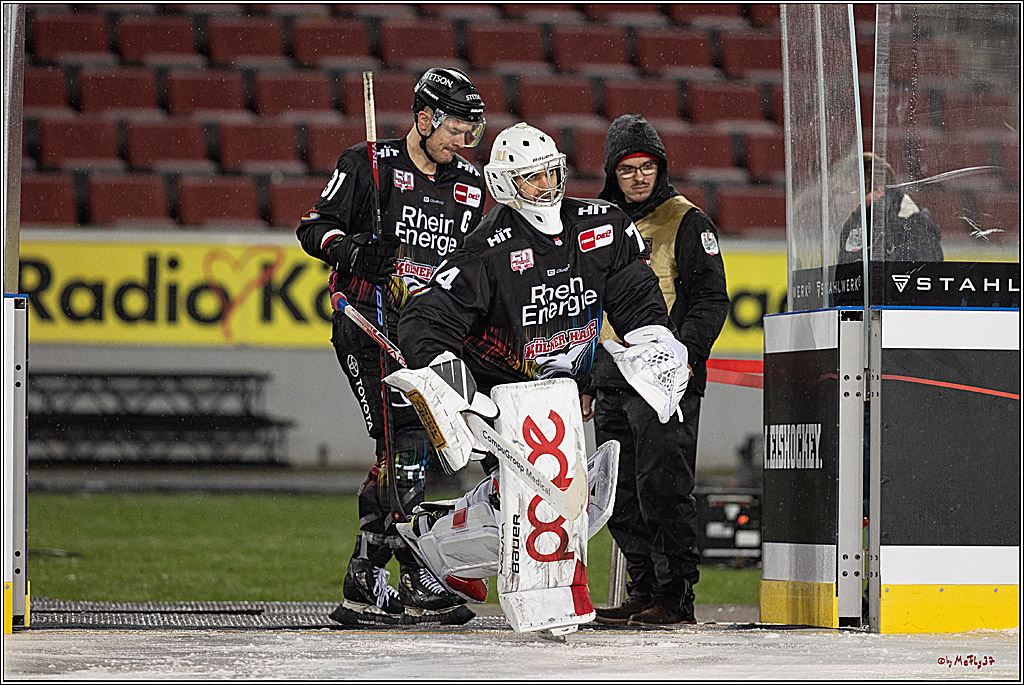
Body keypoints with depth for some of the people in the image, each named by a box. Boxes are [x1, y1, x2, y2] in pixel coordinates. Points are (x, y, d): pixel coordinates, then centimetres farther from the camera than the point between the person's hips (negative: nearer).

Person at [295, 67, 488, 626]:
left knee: (409, 454, 2)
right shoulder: (368, 165, -2)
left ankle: (364, 580, 9)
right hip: (369, 327, -6)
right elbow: (314, 225, -2)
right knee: (405, 446, -15)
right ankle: (416, 580, -13)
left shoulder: (468, 185, 15)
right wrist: (347, 247, -21)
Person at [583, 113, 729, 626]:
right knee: (621, 495, 6)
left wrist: (684, 354, -19)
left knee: (662, 487, -11)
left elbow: (711, 300, -6)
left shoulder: (686, 221, -1)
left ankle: (676, 597, -7)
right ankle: (643, 590, 13)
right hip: (612, 382, 7)